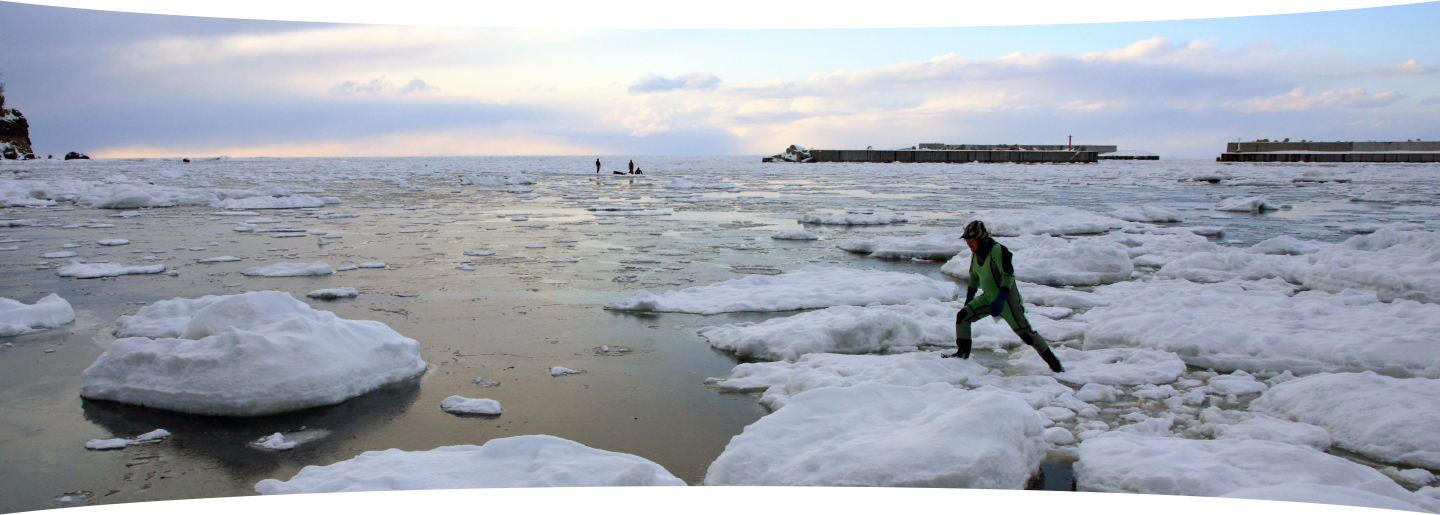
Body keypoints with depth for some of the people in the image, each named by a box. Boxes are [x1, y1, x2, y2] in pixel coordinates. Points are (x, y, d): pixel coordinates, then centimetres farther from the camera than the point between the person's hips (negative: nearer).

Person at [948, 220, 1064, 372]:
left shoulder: (998, 251, -22)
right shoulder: (975, 254, 3)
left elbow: (1008, 275, -26)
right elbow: (974, 277, 16)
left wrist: (1001, 298, -33)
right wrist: (969, 297, 16)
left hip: (1007, 299, -7)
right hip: (988, 298, 7)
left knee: (1025, 332, -6)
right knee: (962, 316, -5)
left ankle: (1053, 361, 10)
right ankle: (963, 353, 5)